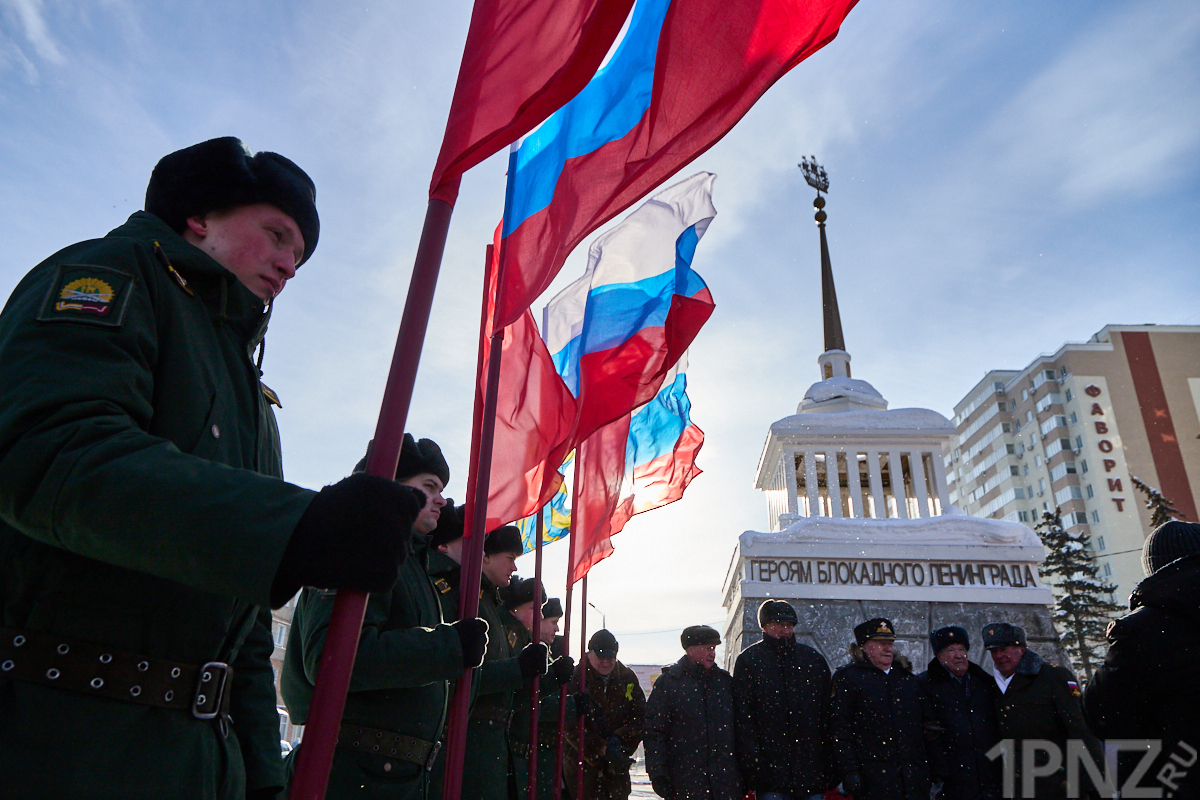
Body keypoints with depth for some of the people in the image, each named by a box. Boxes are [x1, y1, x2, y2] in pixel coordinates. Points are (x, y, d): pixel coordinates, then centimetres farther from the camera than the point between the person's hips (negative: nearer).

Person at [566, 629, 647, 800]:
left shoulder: (627, 678, 6)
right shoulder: (576, 678, -7)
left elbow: (640, 717, 6)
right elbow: (570, 726, -11)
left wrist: (620, 740, -10)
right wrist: (601, 750, -15)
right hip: (582, 762, -4)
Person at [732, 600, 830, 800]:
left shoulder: (814, 659, 11)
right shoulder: (748, 660, 2)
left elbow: (827, 713, 13)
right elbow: (743, 718, -3)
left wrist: (829, 763, 6)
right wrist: (753, 764, -10)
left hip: (810, 767, 3)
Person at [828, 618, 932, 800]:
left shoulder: (907, 678, 18)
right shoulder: (847, 677, 0)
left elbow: (923, 723, 22)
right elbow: (839, 730, -5)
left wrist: (928, 771, 16)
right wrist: (849, 771, -12)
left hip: (914, 777, 5)